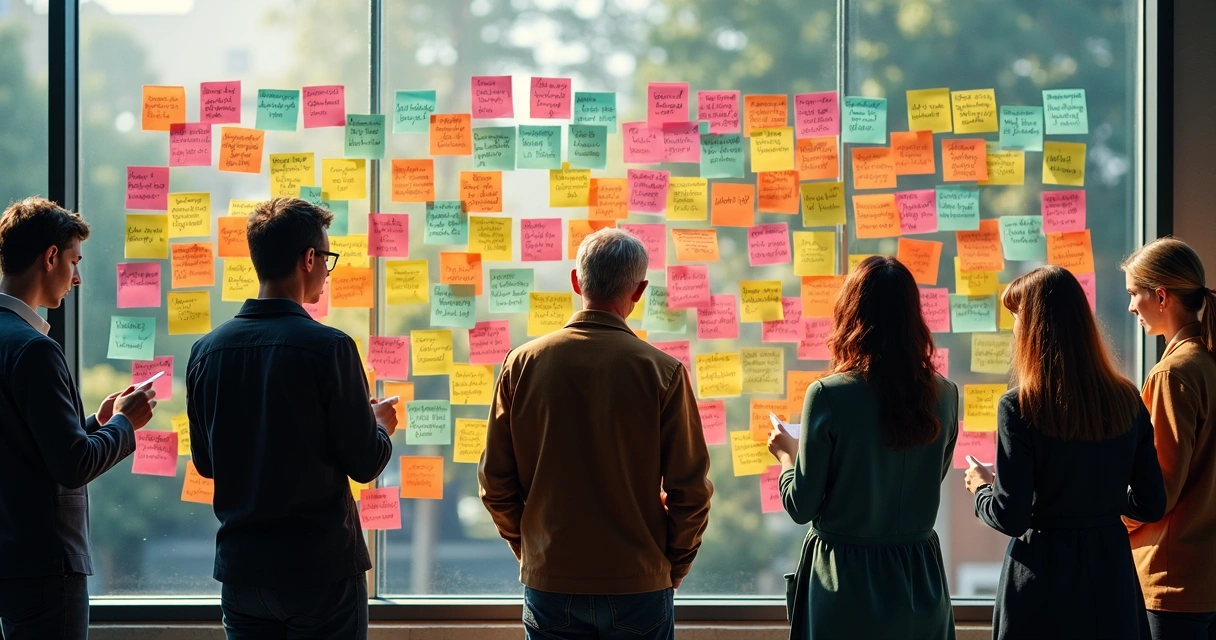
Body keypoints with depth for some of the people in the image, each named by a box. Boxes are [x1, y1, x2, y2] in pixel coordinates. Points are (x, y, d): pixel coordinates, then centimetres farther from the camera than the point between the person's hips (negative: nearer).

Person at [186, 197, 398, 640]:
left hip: (242, 569, 5)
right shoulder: (328, 347, -14)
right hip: (320, 566, -5)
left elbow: (205, 462, 12)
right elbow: (365, 463, -11)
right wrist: (380, 423, 12)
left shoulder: (207, 350, 1)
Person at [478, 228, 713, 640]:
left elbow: (495, 482, 0)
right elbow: (691, 489, -7)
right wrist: (672, 569, 7)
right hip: (637, 587, -2)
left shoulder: (522, 364, -3)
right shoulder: (663, 372, -8)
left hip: (548, 583, 2)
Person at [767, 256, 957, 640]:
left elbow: (801, 507, -11)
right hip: (919, 579, 3)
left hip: (846, 582, -3)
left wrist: (786, 455, 8)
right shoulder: (943, 396, -4)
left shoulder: (828, 396, -16)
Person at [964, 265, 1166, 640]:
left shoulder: (1019, 407, -14)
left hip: (1045, 573, -4)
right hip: (1111, 567, 4)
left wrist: (980, 489, 6)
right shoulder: (1127, 400, -1)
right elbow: (1151, 506, 4)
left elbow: (1010, 518, -14)